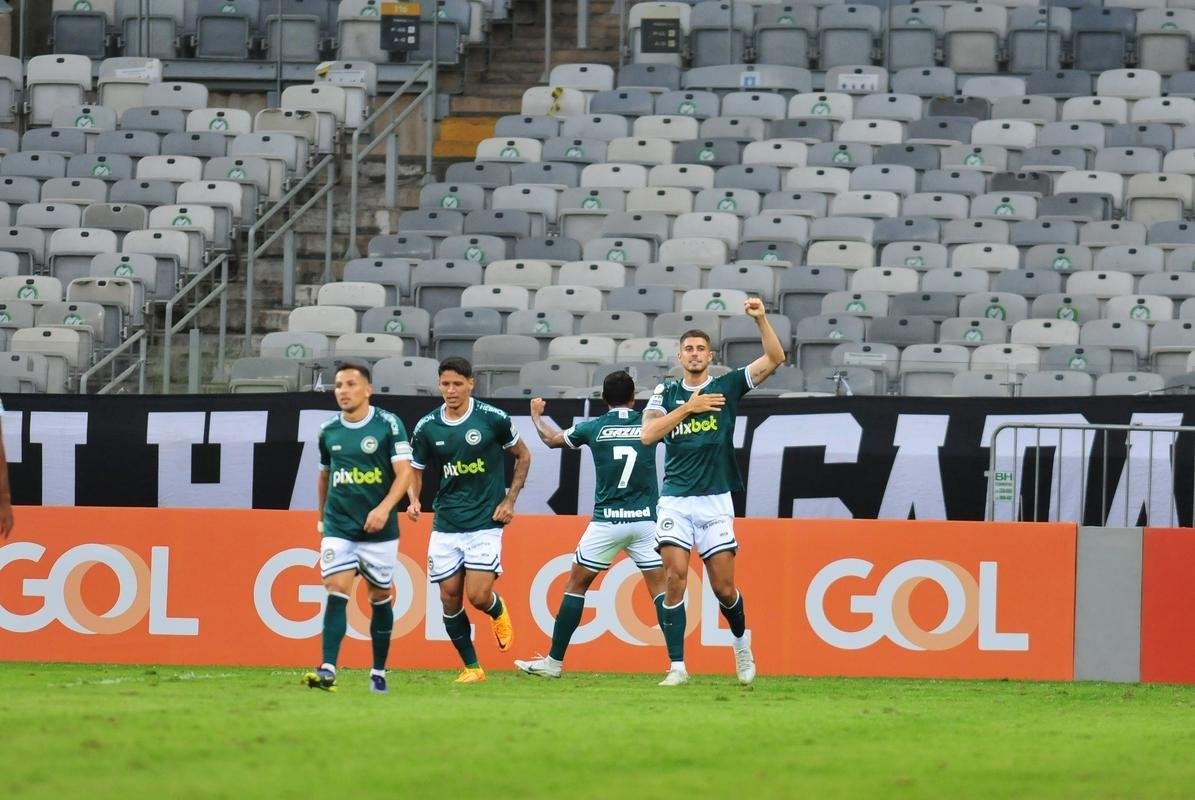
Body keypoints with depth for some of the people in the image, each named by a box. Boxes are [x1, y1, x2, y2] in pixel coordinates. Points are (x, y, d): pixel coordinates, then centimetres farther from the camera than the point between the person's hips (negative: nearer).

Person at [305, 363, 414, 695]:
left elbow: (404, 472, -11)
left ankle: (379, 672, 23)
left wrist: (384, 508, -25)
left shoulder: (388, 425, -6)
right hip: (338, 527, 2)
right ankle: (328, 670, -22)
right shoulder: (328, 431, 6)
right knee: (337, 592, -14)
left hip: (379, 530, -2)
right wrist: (321, 517, 25)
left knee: (380, 598, 9)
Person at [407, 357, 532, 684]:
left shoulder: (492, 418, -8)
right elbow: (415, 469, 13)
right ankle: (471, 667, 14)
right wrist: (413, 500, -8)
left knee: (478, 595, -14)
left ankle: (498, 611, 24)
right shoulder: (427, 427, 0)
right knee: (450, 597, 0)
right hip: (445, 524, 3)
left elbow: (523, 455, 6)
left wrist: (510, 500, -1)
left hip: (485, 521, -3)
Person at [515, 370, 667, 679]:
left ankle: (554, 661, 10)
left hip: (606, 521, -1)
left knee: (577, 584, 10)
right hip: (645, 519, 1)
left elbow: (552, 439, 18)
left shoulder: (594, 428, 1)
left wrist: (537, 415, 38)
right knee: (659, 586, 3)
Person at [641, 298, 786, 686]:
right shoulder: (665, 393, 8)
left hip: (715, 501, 0)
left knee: (723, 586, 0)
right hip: (675, 501, 0)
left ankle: (741, 641, 31)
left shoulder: (726, 386, 5)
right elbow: (647, 435, -6)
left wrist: (761, 319, -15)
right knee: (674, 578, -13)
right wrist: (688, 407, -12)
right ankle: (677, 666, -11)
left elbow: (774, 358, -3)